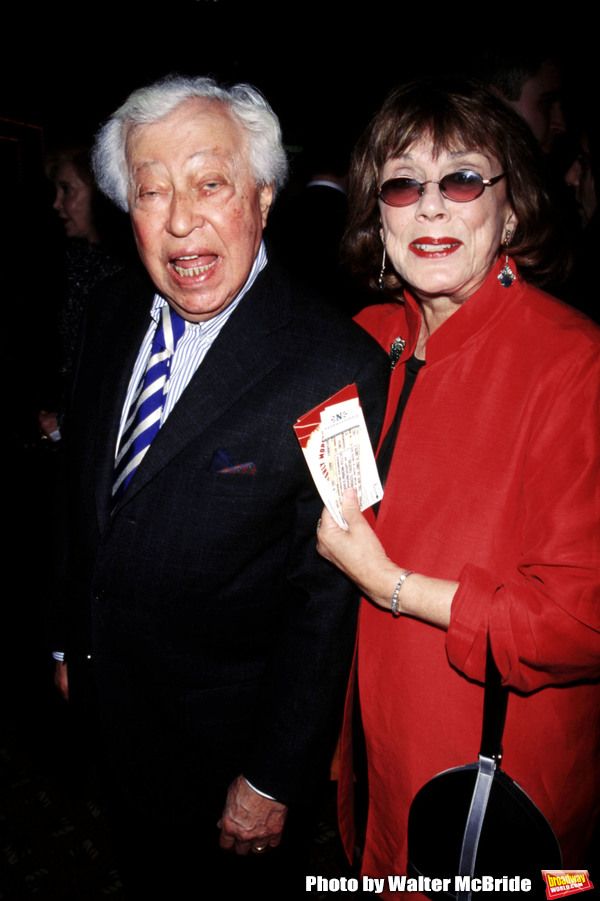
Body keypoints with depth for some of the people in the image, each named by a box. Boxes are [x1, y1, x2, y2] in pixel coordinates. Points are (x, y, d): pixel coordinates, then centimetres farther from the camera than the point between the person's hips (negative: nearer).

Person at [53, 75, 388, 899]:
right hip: (115, 712, 6)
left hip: (229, 739, -6)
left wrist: (274, 782, -14)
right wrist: (74, 642, 12)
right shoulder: (113, 314, -6)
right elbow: (85, 492, 5)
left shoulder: (339, 368, -28)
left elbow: (328, 604, -22)